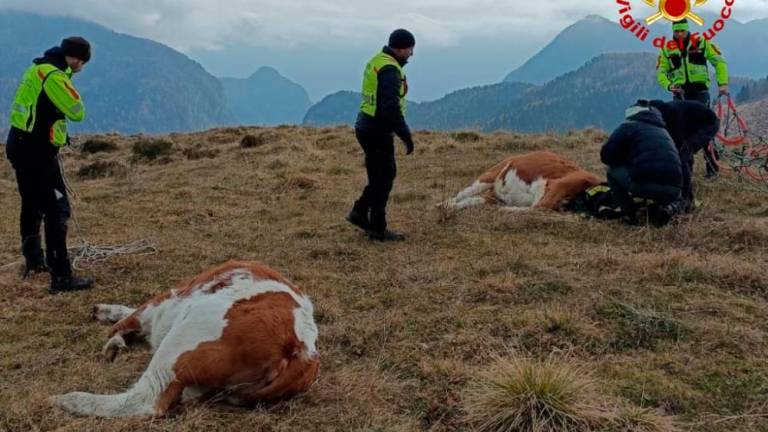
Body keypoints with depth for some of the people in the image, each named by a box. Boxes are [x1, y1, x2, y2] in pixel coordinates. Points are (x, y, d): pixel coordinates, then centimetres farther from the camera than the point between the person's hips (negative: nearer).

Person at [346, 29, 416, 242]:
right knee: (383, 178, 0)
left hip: (368, 127, 9)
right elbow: (391, 108, -27)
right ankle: (378, 229, 9)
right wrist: (406, 136, -22)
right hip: (377, 131, -9)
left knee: (383, 174, 20)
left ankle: (359, 212, 25)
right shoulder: (390, 69, -19)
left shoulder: (377, 61, 13)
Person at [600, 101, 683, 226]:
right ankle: (661, 208, 9)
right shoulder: (662, 130, 30)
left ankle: (629, 214, 10)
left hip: (644, 185, -5)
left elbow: (606, 155, 8)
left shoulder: (629, 125, 12)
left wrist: (626, 160, 27)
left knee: (613, 170, 19)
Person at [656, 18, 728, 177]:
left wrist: (723, 83, -9)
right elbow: (660, 72, 4)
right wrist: (669, 85, -16)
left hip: (700, 91, -2)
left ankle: (712, 166, 2)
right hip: (680, 94, 2)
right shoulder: (667, 49, 6)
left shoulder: (701, 42, 2)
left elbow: (719, 61, 2)